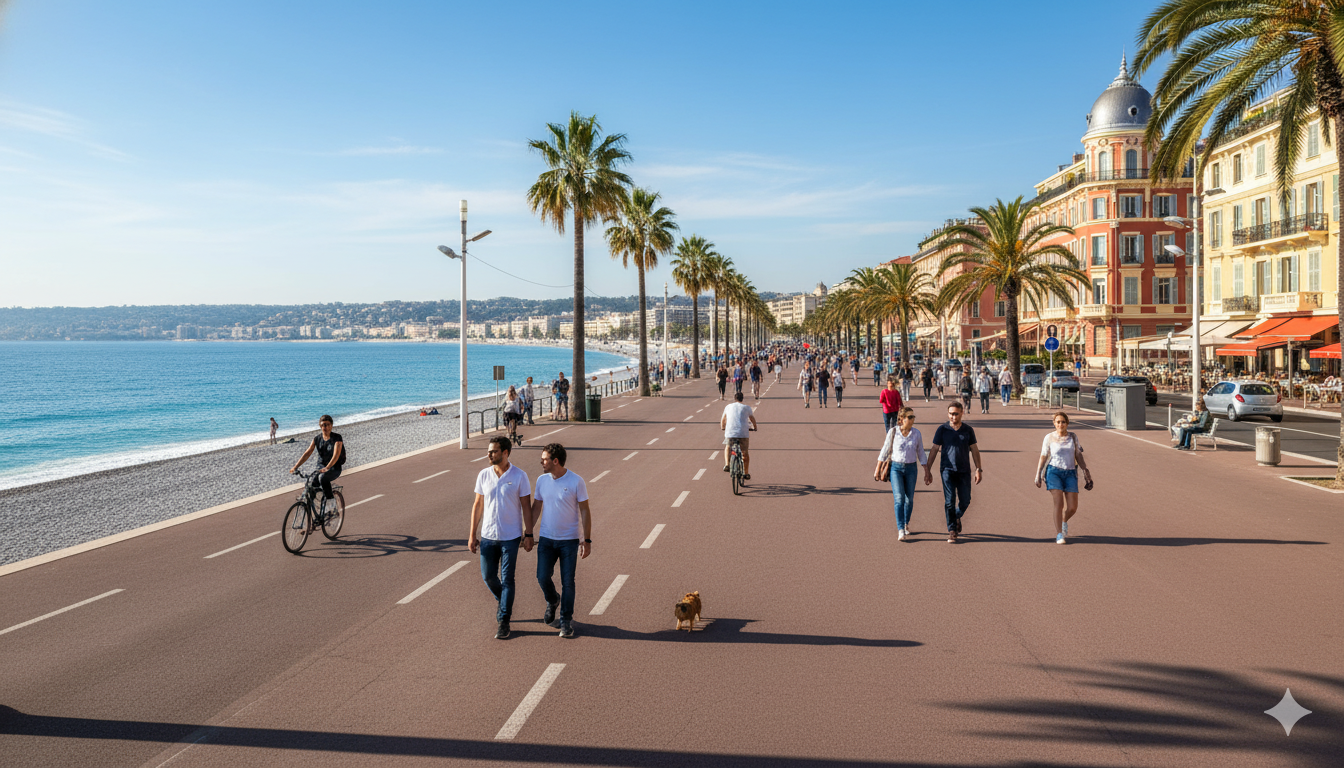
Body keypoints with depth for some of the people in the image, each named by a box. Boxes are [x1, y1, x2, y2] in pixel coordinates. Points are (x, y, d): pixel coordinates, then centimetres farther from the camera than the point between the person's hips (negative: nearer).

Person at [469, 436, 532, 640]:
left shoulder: (519, 476, -8)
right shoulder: (483, 475, 1)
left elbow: (526, 507, -3)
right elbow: (478, 505, 7)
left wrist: (528, 535, -7)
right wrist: (472, 535, 6)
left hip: (511, 537, -4)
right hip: (488, 536, 4)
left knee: (507, 579, -1)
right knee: (488, 576, 9)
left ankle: (504, 622, 7)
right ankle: (503, 602, 38)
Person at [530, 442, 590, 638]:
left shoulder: (576, 482, -12)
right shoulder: (542, 480, 1)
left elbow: (585, 511, -6)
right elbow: (536, 508, 11)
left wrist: (587, 540, -8)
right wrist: (527, 533, 9)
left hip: (569, 540, -3)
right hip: (546, 539, 3)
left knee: (567, 582, 0)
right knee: (543, 578, -1)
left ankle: (566, 621, 16)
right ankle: (552, 602, 31)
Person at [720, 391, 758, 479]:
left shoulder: (728, 407, 17)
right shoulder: (746, 407, 12)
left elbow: (723, 420, 29)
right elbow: (753, 420, 24)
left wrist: (722, 428, 48)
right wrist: (754, 427, 44)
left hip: (730, 432, 1)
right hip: (743, 432, -1)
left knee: (727, 447, 29)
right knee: (745, 453, 17)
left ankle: (727, 464, 10)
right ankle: (746, 474, 22)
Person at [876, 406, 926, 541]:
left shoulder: (916, 433, 0)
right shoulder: (893, 432, -6)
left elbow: (921, 454, 7)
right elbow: (885, 450, 3)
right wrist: (878, 469, 5)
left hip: (911, 469, 2)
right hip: (896, 468, -2)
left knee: (909, 499, 9)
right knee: (899, 499, -12)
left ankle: (906, 524, 33)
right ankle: (900, 531, -14)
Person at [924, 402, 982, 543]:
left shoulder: (968, 430, 5)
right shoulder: (942, 429, 0)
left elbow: (974, 450, 10)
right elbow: (934, 449, 3)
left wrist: (978, 469, 3)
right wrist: (927, 470, 0)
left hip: (964, 471, 2)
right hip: (947, 470, -2)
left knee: (965, 501, 2)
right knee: (950, 501, -9)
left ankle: (957, 517, 34)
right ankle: (952, 530, 2)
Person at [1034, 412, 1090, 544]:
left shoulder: (1073, 437, 8)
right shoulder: (1049, 438, 2)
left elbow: (1078, 456, 11)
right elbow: (1043, 457, 5)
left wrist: (1085, 469, -3)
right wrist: (1038, 475, 0)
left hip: (1070, 473, 3)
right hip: (1054, 472, -3)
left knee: (1072, 507, -2)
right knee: (1059, 502, -18)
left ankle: (1064, 521, 32)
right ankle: (1059, 535, -15)